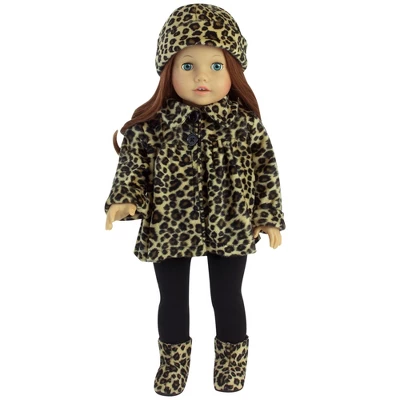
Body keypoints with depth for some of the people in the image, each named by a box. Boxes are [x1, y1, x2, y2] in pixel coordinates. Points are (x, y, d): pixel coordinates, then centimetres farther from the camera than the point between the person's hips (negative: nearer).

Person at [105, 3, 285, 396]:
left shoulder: (245, 122, -8)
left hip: (230, 229, 0)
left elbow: (266, 169, -1)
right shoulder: (152, 123, -10)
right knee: (172, 299, 16)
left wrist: (269, 216, -1)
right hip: (169, 228, 1)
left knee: (227, 298, 15)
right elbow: (133, 166, -2)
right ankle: (173, 362, 40)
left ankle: (231, 362, 39)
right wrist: (124, 202, -17)